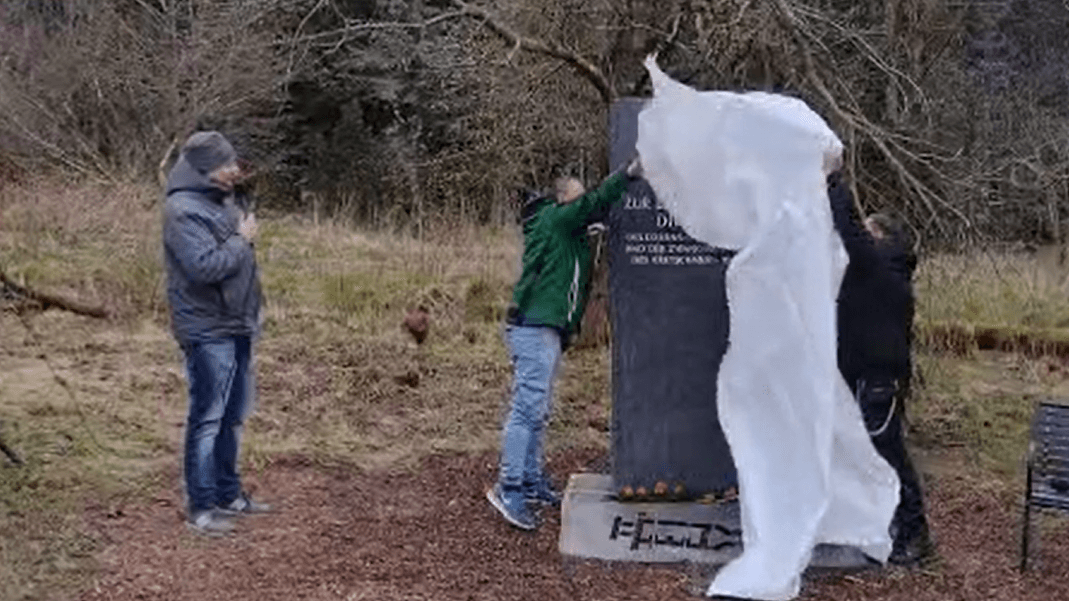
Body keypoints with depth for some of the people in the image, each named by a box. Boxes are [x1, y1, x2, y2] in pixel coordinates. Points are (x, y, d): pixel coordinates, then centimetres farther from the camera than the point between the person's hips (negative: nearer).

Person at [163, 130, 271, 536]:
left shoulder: (221, 200, 11)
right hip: (207, 332, -9)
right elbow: (206, 267, -27)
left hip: (237, 327, 9)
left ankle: (228, 494, 28)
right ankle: (201, 507, 7)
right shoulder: (183, 210, -18)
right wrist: (242, 240, -15)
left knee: (233, 416, 16)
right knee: (207, 419, -2)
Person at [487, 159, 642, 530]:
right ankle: (509, 487, -13)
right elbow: (593, 205, -14)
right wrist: (630, 173, -18)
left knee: (538, 410, 13)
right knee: (529, 407, -13)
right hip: (534, 328, -10)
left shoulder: (570, 233, 24)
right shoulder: (552, 220, -5)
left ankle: (532, 482, 19)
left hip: (548, 331, 10)